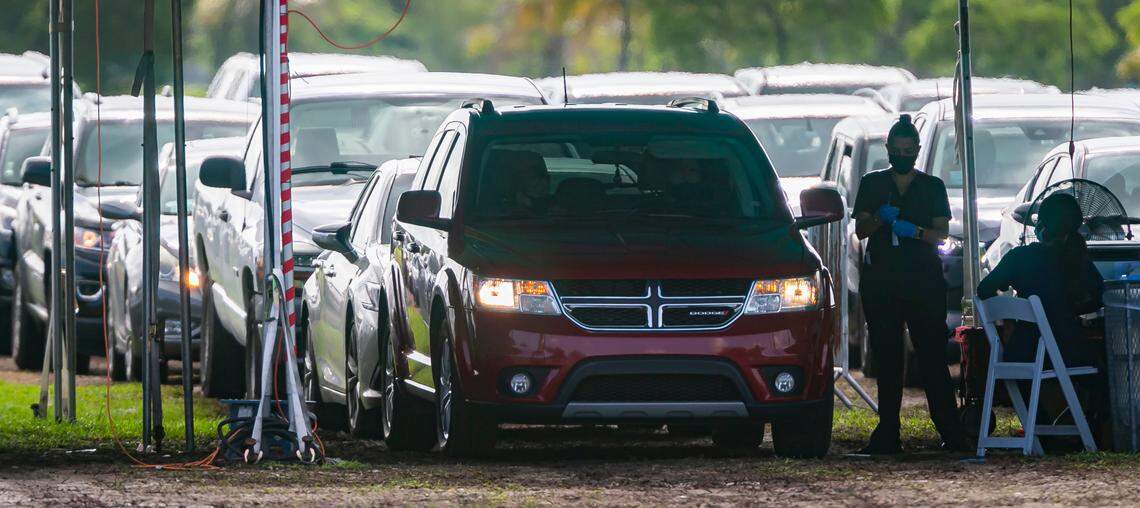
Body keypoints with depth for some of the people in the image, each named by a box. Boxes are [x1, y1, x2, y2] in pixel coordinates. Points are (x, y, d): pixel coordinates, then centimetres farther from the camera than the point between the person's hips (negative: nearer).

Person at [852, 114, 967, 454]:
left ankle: (951, 433, -8)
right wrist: (880, 219, -16)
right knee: (887, 358, 0)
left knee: (932, 355, -7)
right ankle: (888, 435, 1)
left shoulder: (933, 187, 11)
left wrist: (915, 231, -15)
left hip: (924, 279, -1)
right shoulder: (872, 184, 13)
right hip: (880, 281, 1)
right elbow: (860, 230, 5)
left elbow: (942, 233, 4)